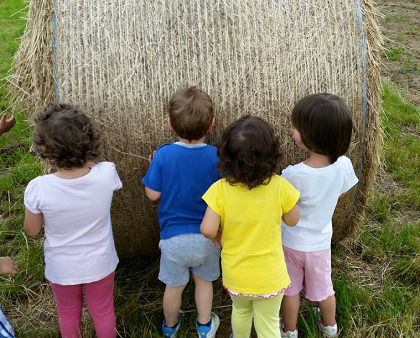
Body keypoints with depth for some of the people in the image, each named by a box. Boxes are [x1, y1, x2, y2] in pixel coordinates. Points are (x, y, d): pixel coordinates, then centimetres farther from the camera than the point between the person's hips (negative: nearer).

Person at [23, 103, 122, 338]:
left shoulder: (38, 189, -32)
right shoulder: (107, 174, -28)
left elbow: (32, 230, -12)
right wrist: (86, 161, -3)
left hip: (62, 269, -1)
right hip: (100, 264, 1)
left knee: (68, 314, 28)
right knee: (103, 311, 27)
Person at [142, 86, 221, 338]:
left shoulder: (163, 155, -18)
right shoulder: (216, 157, -17)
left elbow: (153, 194, -10)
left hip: (174, 236, 0)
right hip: (207, 235, 0)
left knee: (174, 286, 20)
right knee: (204, 281, 24)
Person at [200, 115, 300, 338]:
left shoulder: (220, 190, -22)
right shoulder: (280, 187, -21)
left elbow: (207, 230, -21)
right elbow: (292, 220, -6)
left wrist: (217, 235, 1)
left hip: (235, 275, 2)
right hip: (269, 276, -1)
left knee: (240, 311, 32)